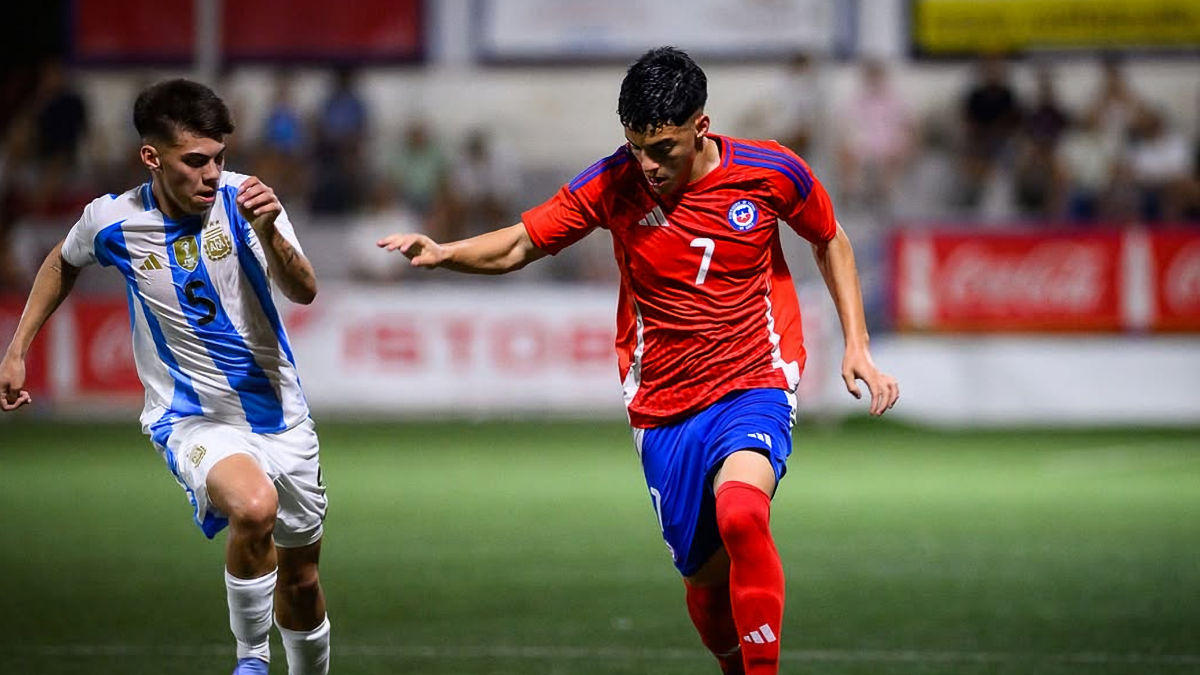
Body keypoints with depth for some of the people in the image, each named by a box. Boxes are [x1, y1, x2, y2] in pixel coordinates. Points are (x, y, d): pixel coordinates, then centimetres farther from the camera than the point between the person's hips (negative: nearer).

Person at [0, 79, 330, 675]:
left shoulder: (242, 198, -11)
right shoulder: (112, 221, -11)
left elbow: (303, 292, -19)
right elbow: (62, 263, 13)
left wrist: (268, 234, -37)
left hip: (278, 411, 3)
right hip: (191, 418, -3)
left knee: (301, 578, 12)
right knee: (254, 507, -34)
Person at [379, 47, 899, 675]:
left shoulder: (771, 173, -8)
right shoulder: (614, 183, -7)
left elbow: (830, 241, 11)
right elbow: (520, 244, 1)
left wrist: (856, 346, 5)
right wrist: (444, 253, -18)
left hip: (754, 387, -2)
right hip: (664, 410, 3)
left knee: (740, 512, -32)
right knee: (705, 581, 4)